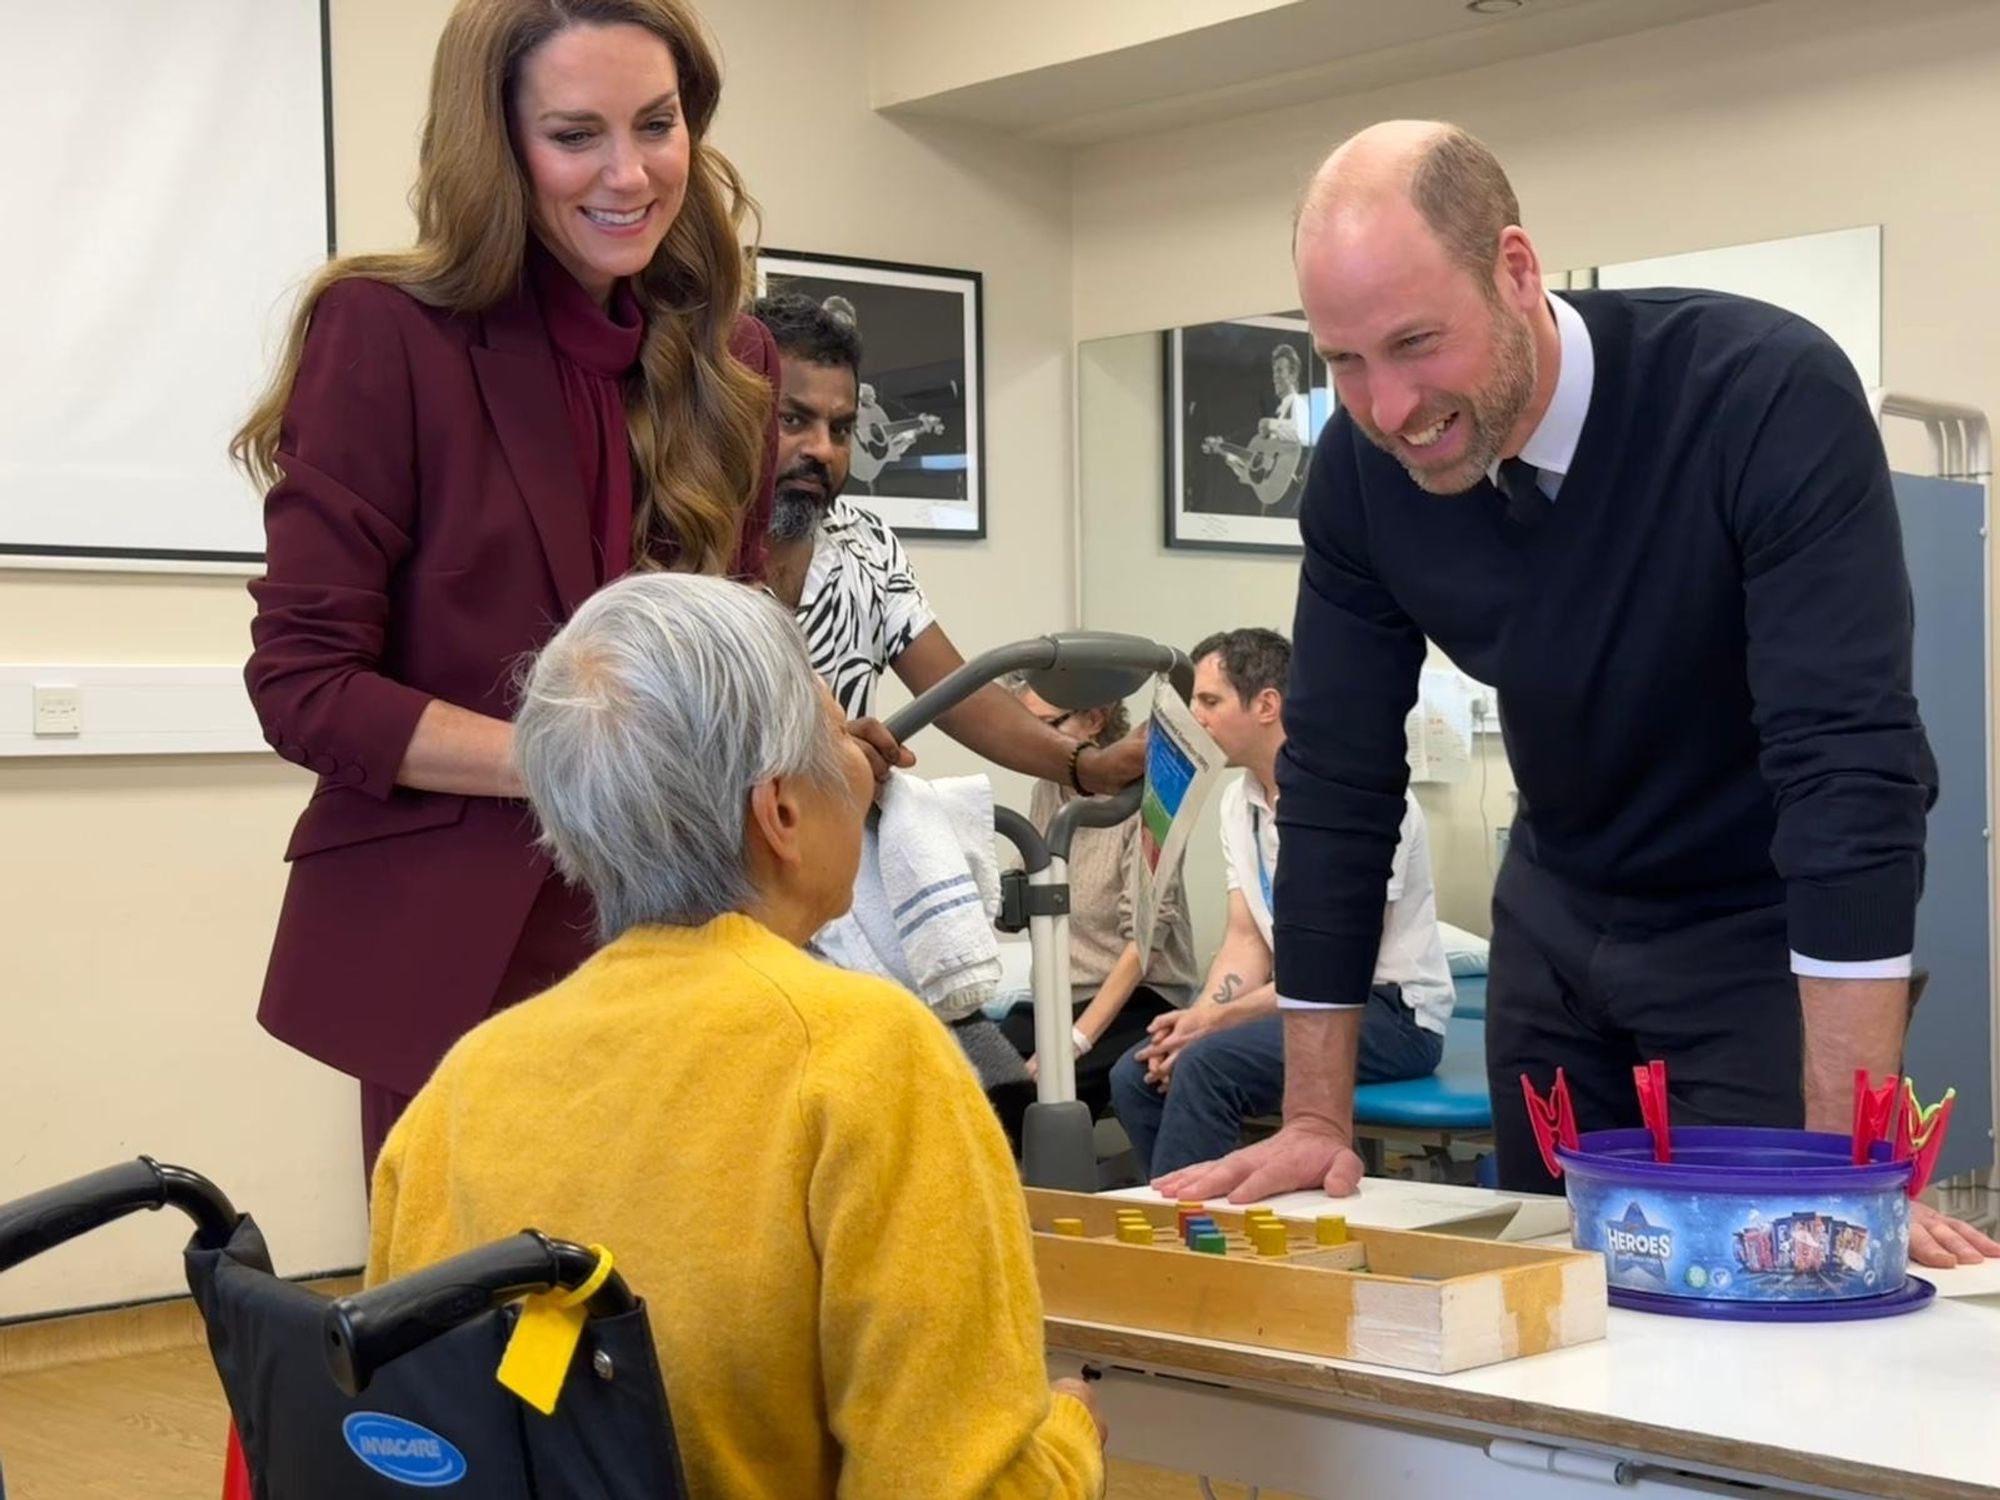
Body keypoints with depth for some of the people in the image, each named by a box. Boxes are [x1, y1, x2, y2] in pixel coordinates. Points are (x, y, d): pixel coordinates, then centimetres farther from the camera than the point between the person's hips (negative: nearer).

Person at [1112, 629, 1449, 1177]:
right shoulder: (1239, 799, 7)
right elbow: (1246, 941, 8)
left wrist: (1216, 1020, -19)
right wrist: (1197, 1018, -12)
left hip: (1394, 1013, -8)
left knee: (1206, 1067, -27)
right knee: (1136, 1076, -5)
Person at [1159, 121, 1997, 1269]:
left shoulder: (1772, 396, -30)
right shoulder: (1361, 467, -15)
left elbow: (1851, 766, -35)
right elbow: (1337, 783, -8)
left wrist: (1845, 1167, -39)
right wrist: (1318, 1117, -9)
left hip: (1774, 929, -4)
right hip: (1559, 921, 4)